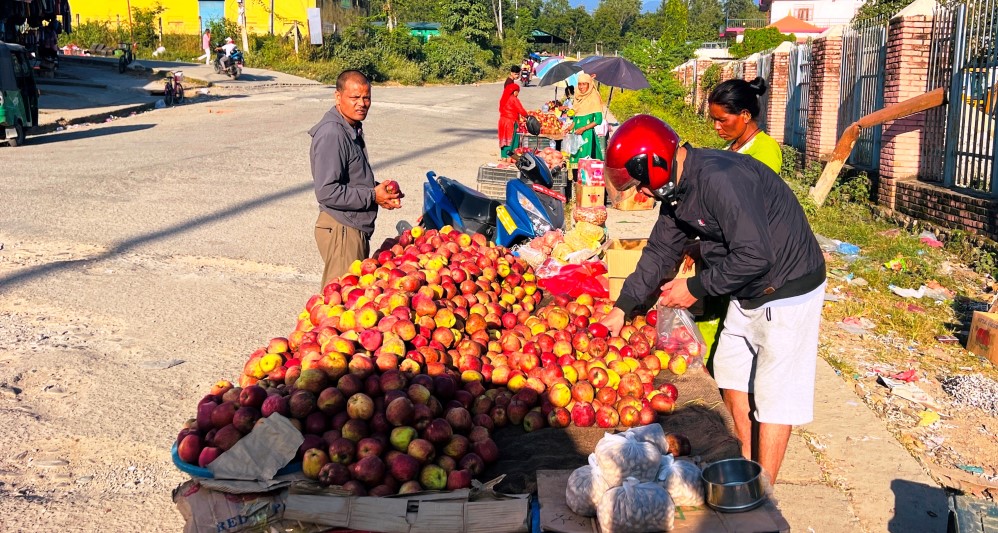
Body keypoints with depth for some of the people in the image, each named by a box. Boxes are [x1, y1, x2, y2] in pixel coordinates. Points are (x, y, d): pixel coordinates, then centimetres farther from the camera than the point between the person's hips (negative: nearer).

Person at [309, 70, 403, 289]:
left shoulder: (352, 129, 12)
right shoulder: (332, 135, -20)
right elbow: (327, 192, -25)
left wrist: (381, 190, 5)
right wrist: (372, 196, -17)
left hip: (356, 228, 10)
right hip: (341, 230, -10)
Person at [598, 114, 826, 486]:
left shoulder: (719, 179, -30)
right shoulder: (677, 187, 2)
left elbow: (754, 256, -32)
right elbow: (661, 251, 14)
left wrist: (696, 288, -19)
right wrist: (622, 307, 15)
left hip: (789, 291, -10)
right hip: (748, 292, 10)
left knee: (773, 395, -2)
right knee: (731, 375, 17)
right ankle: (748, 465, 34)